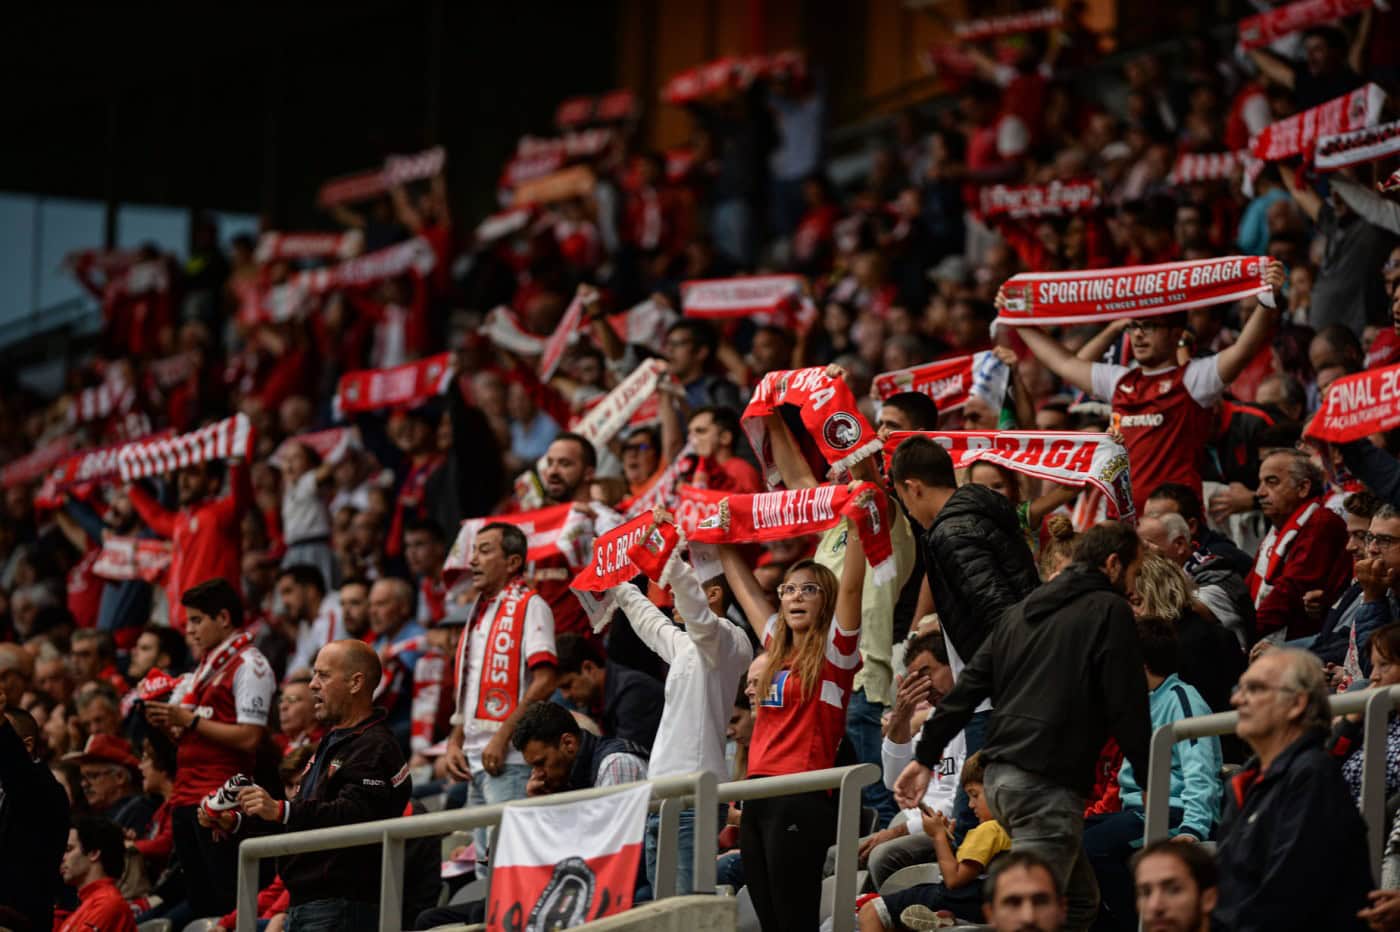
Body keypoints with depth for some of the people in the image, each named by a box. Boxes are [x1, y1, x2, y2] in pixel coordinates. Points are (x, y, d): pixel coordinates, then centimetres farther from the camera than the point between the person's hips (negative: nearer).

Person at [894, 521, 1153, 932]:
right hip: (1048, 782, -9)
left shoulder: (1025, 610, 20)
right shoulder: (1110, 611, -2)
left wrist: (925, 758, 17)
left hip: (1001, 774, 9)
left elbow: (967, 687, 17)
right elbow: (1126, 707, -7)